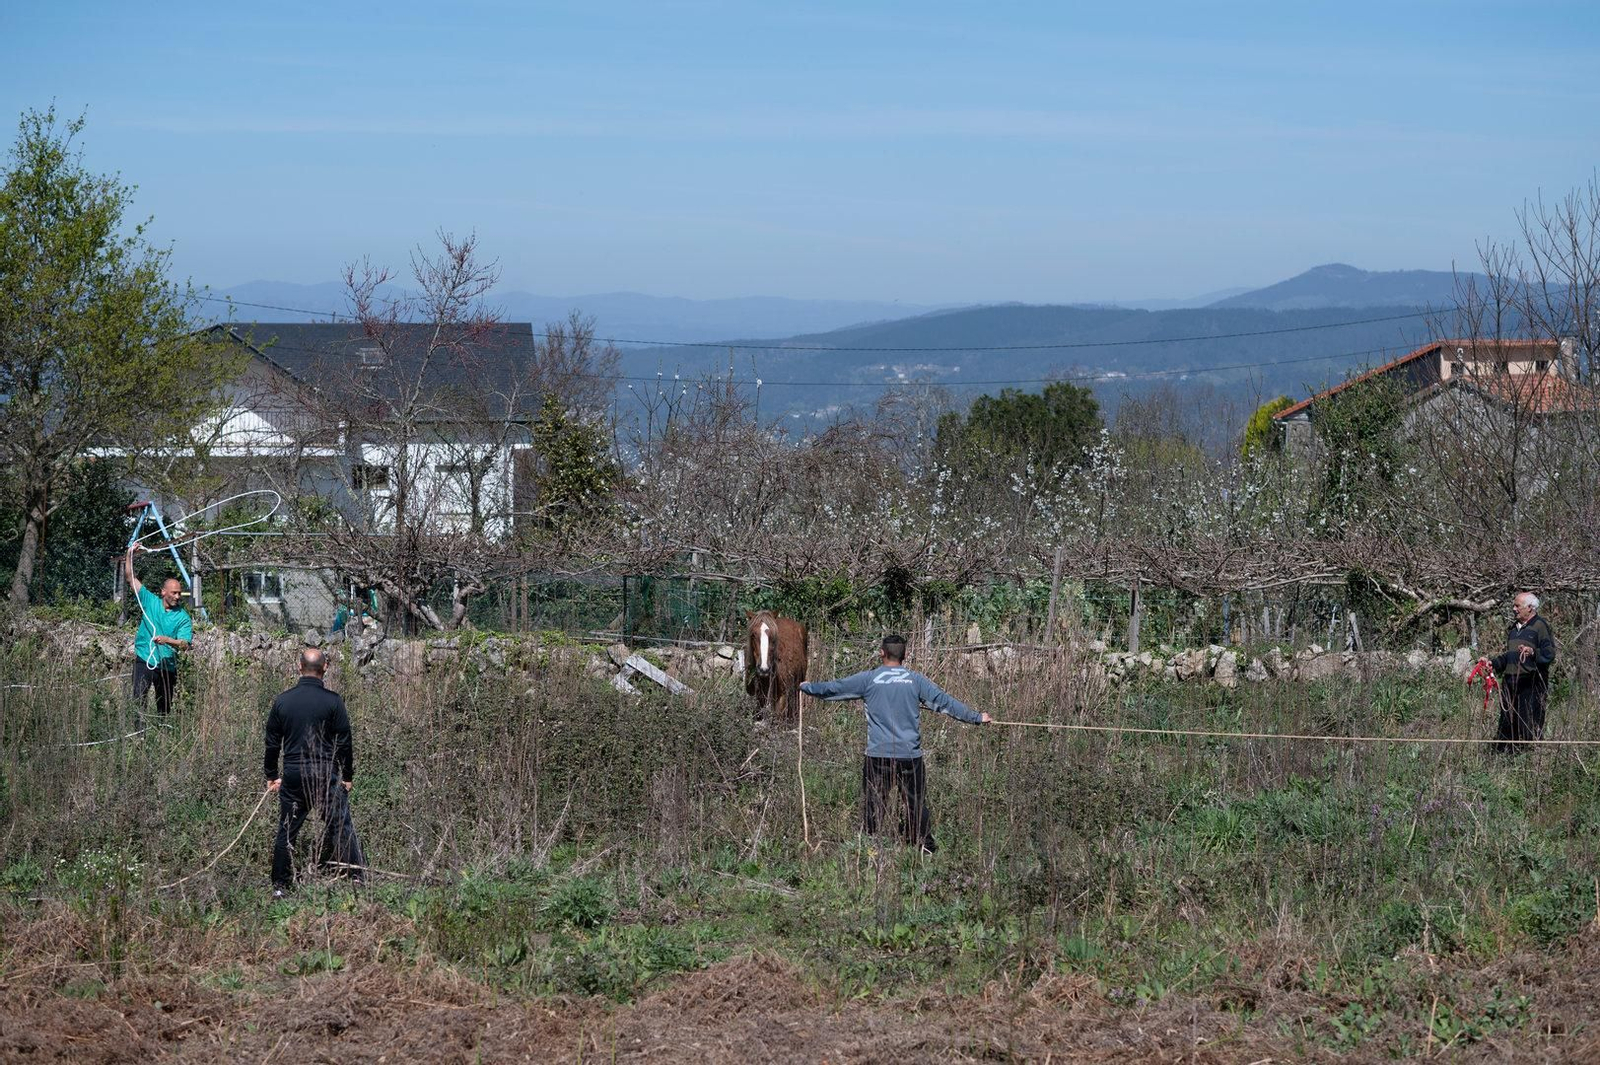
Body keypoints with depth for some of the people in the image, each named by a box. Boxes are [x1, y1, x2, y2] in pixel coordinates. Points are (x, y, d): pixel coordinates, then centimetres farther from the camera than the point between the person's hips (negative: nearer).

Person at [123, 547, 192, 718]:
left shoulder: (183, 617, 0)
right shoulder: (150, 601, 3)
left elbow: (185, 645, -9)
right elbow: (130, 577, 6)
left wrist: (167, 640, -27)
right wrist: (130, 555, -1)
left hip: (168, 666, 1)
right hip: (144, 660, -1)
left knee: (164, 706, 9)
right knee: (138, 700, -15)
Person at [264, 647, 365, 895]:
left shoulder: (282, 701, 2)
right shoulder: (332, 701, -6)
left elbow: (272, 743, 8)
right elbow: (344, 742, -3)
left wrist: (272, 776, 18)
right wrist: (348, 776, 7)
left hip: (293, 775, 2)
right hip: (326, 773, -2)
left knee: (286, 830, 9)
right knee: (341, 826, 2)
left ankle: (280, 886, 11)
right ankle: (357, 877, -2)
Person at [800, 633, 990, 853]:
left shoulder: (869, 679, 1)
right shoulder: (915, 679, 3)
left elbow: (833, 688, 9)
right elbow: (944, 701, 5)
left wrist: (807, 687, 27)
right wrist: (976, 717, 13)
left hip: (878, 755, -1)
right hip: (910, 755, 1)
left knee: (873, 804, 4)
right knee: (916, 804, 6)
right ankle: (926, 849, 6)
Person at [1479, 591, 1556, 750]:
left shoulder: (1541, 626, -4)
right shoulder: (1513, 628, 22)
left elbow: (1549, 654, -13)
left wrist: (1533, 653, -30)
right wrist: (1493, 663, 15)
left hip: (1530, 683, -8)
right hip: (1510, 682, 8)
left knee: (1531, 724, -9)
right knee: (1507, 723, 8)